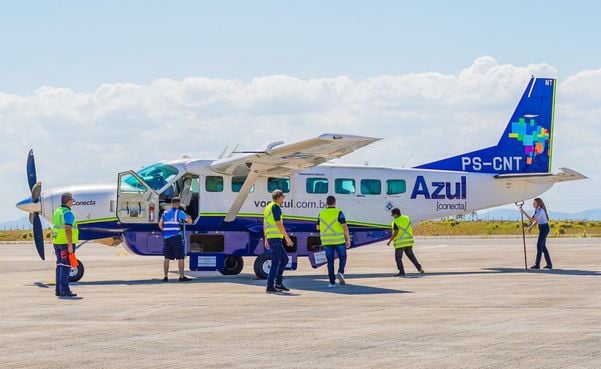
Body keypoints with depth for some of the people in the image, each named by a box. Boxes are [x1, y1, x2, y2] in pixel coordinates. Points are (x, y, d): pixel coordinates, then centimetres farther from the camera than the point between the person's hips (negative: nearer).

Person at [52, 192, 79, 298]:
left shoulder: (57, 212, 13)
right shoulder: (68, 213, -14)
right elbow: (68, 230, -22)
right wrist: (70, 245, -22)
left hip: (57, 242, 9)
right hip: (66, 243, -9)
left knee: (60, 266, 12)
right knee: (65, 266, -8)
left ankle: (58, 290, 13)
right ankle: (64, 290, -10)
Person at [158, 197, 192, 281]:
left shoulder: (165, 212, 13)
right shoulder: (179, 212, -4)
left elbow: (160, 225, 14)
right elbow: (189, 221, -2)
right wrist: (189, 217, 20)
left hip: (166, 237, 6)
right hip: (175, 236, -6)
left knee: (167, 258, 8)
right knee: (181, 257, -1)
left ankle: (165, 277, 7)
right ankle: (181, 277, -4)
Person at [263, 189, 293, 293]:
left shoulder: (268, 207, 19)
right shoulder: (275, 207, -11)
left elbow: (265, 225, 22)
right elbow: (279, 224, -17)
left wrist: (266, 240, 25)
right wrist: (287, 238, -14)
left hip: (271, 238, 10)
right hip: (275, 238, -10)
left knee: (284, 259, 15)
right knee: (275, 262, -7)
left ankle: (278, 283, 13)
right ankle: (270, 287, -7)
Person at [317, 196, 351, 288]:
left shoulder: (322, 213, 3)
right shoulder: (339, 212, -8)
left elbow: (318, 227, 12)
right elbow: (345, 226, -15)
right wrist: (348, 239, -11)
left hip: (327, 240, 3)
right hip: (338, 240, -3)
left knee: (330, 261, 9)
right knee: (342, 258, 12)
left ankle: (332, 282, 3)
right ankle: (340, 273, -13)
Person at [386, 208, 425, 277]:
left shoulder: (395, 222, -14)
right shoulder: (407, 218, 5)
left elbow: (395, 233, -20)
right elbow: (411, 229, 9)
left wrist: (389, 241, -10)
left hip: (400, 243, -6)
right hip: (408, 242, 6)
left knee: (398, 258, 7)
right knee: (411, 256, 16)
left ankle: (402, 272, 5)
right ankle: (419, 269, 8)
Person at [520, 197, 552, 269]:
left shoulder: (540, 211, -22)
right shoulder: (537, 210, 8)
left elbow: (532, 219, -28)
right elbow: (536, 220, 20)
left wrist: (523, 212, -28)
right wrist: (531, 227, 8)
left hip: (544, 228, -10)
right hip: (541, 228, 10)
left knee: (539, 245, -12)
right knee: (543, 246, 12)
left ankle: (537, 264, -13)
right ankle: (549, 264, 17)